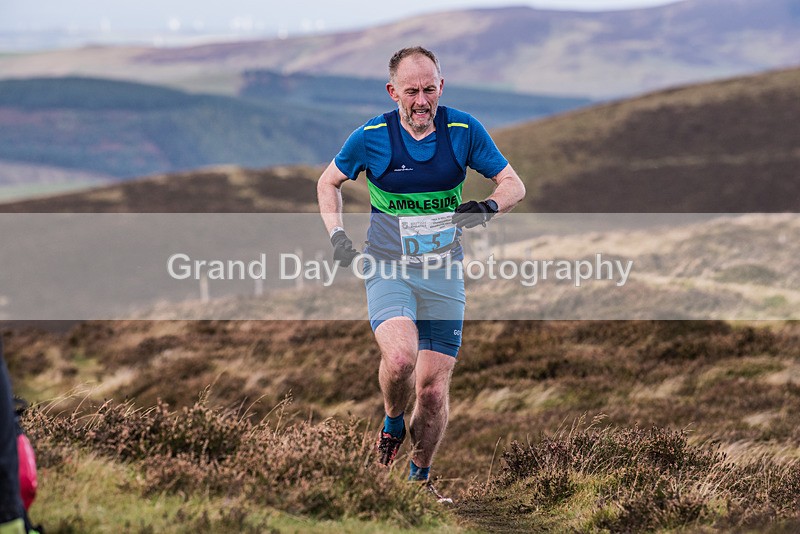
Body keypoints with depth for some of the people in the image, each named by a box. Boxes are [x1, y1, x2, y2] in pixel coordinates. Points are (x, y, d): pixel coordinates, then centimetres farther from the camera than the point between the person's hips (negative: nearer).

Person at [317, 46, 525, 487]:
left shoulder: (464, 130, -5)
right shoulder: (371, 137, -7)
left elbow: (513, 184, 4)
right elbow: (329, 182, 10)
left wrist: (489, 206, -18)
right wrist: (336, 233, -5)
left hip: (444, 273, 2)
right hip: (388, 268, -2)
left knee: (434, 387, 0)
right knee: (400, 357, -28)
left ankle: (420, 478, 21)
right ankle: (393, 420, 4)